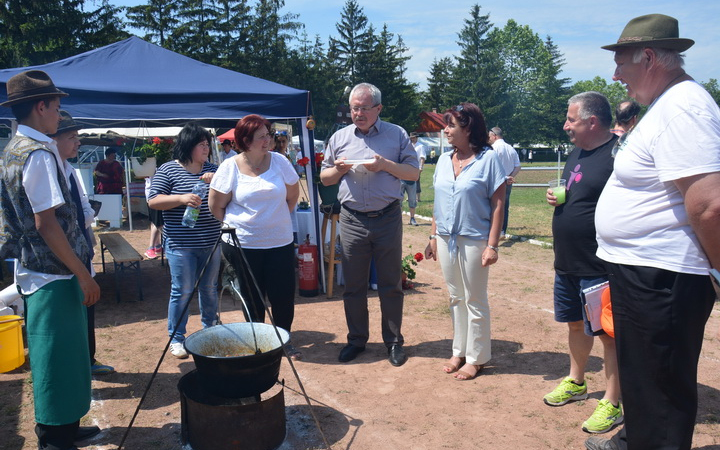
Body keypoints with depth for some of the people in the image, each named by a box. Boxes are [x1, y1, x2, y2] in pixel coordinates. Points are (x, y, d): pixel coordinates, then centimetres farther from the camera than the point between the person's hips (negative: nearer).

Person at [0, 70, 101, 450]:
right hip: (52, 275, -10)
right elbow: (46, 223, -22)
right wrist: (83, 275, -19)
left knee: (59, 354, 19)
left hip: (34, 269, 10)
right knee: (58, 357, 2)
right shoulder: (38, 154, -18)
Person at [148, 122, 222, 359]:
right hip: (181, 244, -5)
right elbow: (153, 201, -8)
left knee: (209, 288, 15)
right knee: (182, 291, -1)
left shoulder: (212, 169, 11)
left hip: (211, 242, 5)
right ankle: (176, 338, 13)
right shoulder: (168, 170, -4)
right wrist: (182, 199, -22)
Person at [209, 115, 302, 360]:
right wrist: (233, 227, 5)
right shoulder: (230, 167, -6)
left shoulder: (279, 161, -2)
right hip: (244, 245, -1)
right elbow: (216, 206, 0)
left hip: (280, 242, 2)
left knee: (284, 296, 4)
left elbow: (293, 195, 10)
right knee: (253, 299, 10)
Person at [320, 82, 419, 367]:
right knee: (353, 286, 9)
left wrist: (385, 165, -15)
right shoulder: (340, 137, 9)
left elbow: (413, 173, 0)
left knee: (390, 285, 6)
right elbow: (325, 178, 14)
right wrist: (339, 168, -7)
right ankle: (356, 340, 24)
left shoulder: (397, 135, 3)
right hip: (352, 220, 2)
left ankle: (393, 341, 20)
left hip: (387, 218, -2)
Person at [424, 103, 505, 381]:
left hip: (474, 241, -6)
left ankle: (476, 358, 20)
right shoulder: (444, 160, 7)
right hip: (446, 240, 6)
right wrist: (434, 237, 11)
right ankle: (459, 351, 30)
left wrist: (492, 245, -15)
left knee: (475, 301, 6)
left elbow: (498, 204, -11)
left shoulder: (488, 158, -10)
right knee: (455, 298, 15)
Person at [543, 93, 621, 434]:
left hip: (599, 266, -9)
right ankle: (575, 382, 39)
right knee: (576, 324, 21)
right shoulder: (577, 153, 11)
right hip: (567, 262, 9)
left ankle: (612, 404, 16)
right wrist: (555, 197, 1)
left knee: (607, 332, 3)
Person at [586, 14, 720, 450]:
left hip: (659, 279, -11)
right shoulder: (667, 104, 13)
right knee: (639, 374, 26)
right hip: (639, 272, 11)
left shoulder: (679, 107, -21)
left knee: (659, 391, 4)